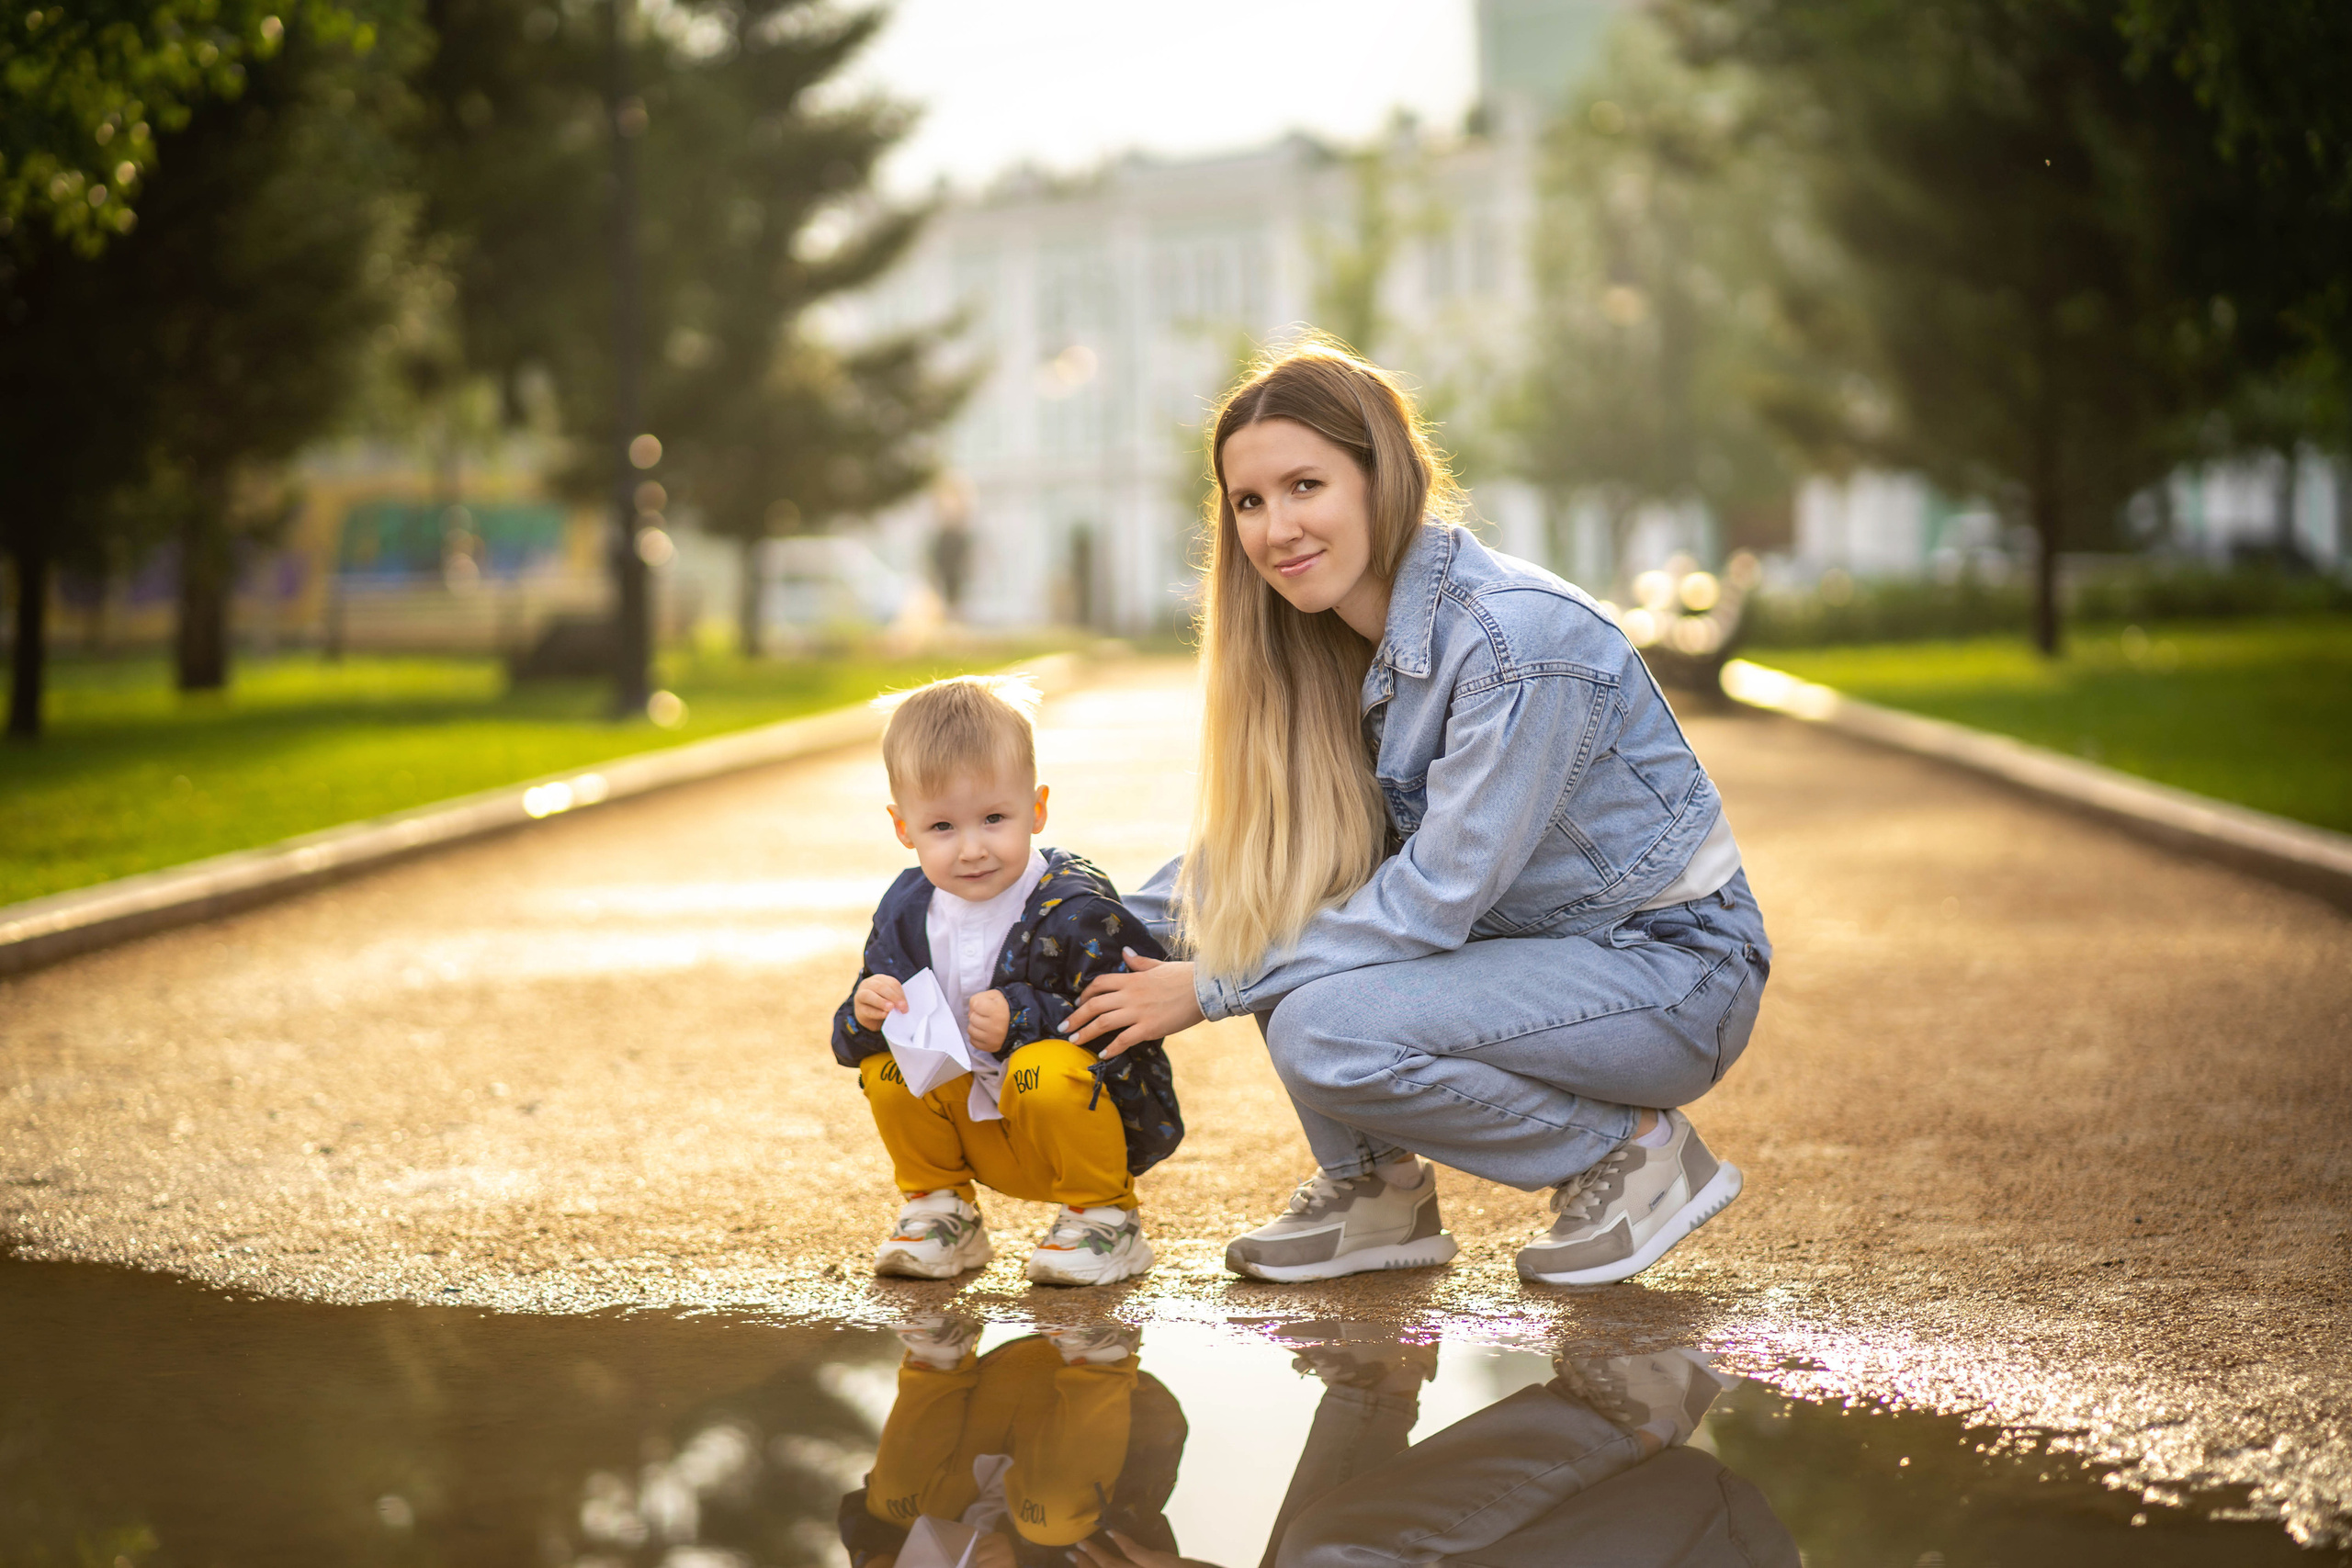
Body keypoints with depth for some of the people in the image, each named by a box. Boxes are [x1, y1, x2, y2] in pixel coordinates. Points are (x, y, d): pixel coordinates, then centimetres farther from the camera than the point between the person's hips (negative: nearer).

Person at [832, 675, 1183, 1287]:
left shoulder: (1078, 910, -22)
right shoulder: (906, 912, -3)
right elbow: (849, 1045, 2)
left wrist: (1024, 1019, -33)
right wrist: (864, 1014, -22)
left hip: (1103, 1127, -5)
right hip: (983, 1134, 5)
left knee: (1046, 1070, -34)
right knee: (885, 1065, -13)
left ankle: (1106, 1220, -9)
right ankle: (939, 1210, 8)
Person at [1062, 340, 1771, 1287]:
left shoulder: (1522, 640, -26)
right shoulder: (1334, 642, 0)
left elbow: (1437, 895, -24)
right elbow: (1248, 840, 10)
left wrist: (1209, 991, -19)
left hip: (1673, 971, -8)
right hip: (1520, 940, 8)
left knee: (1324, 1030, -26)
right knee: (1277, 889, -9)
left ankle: (1637, 1150, -6)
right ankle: (1376, 1189, 3)